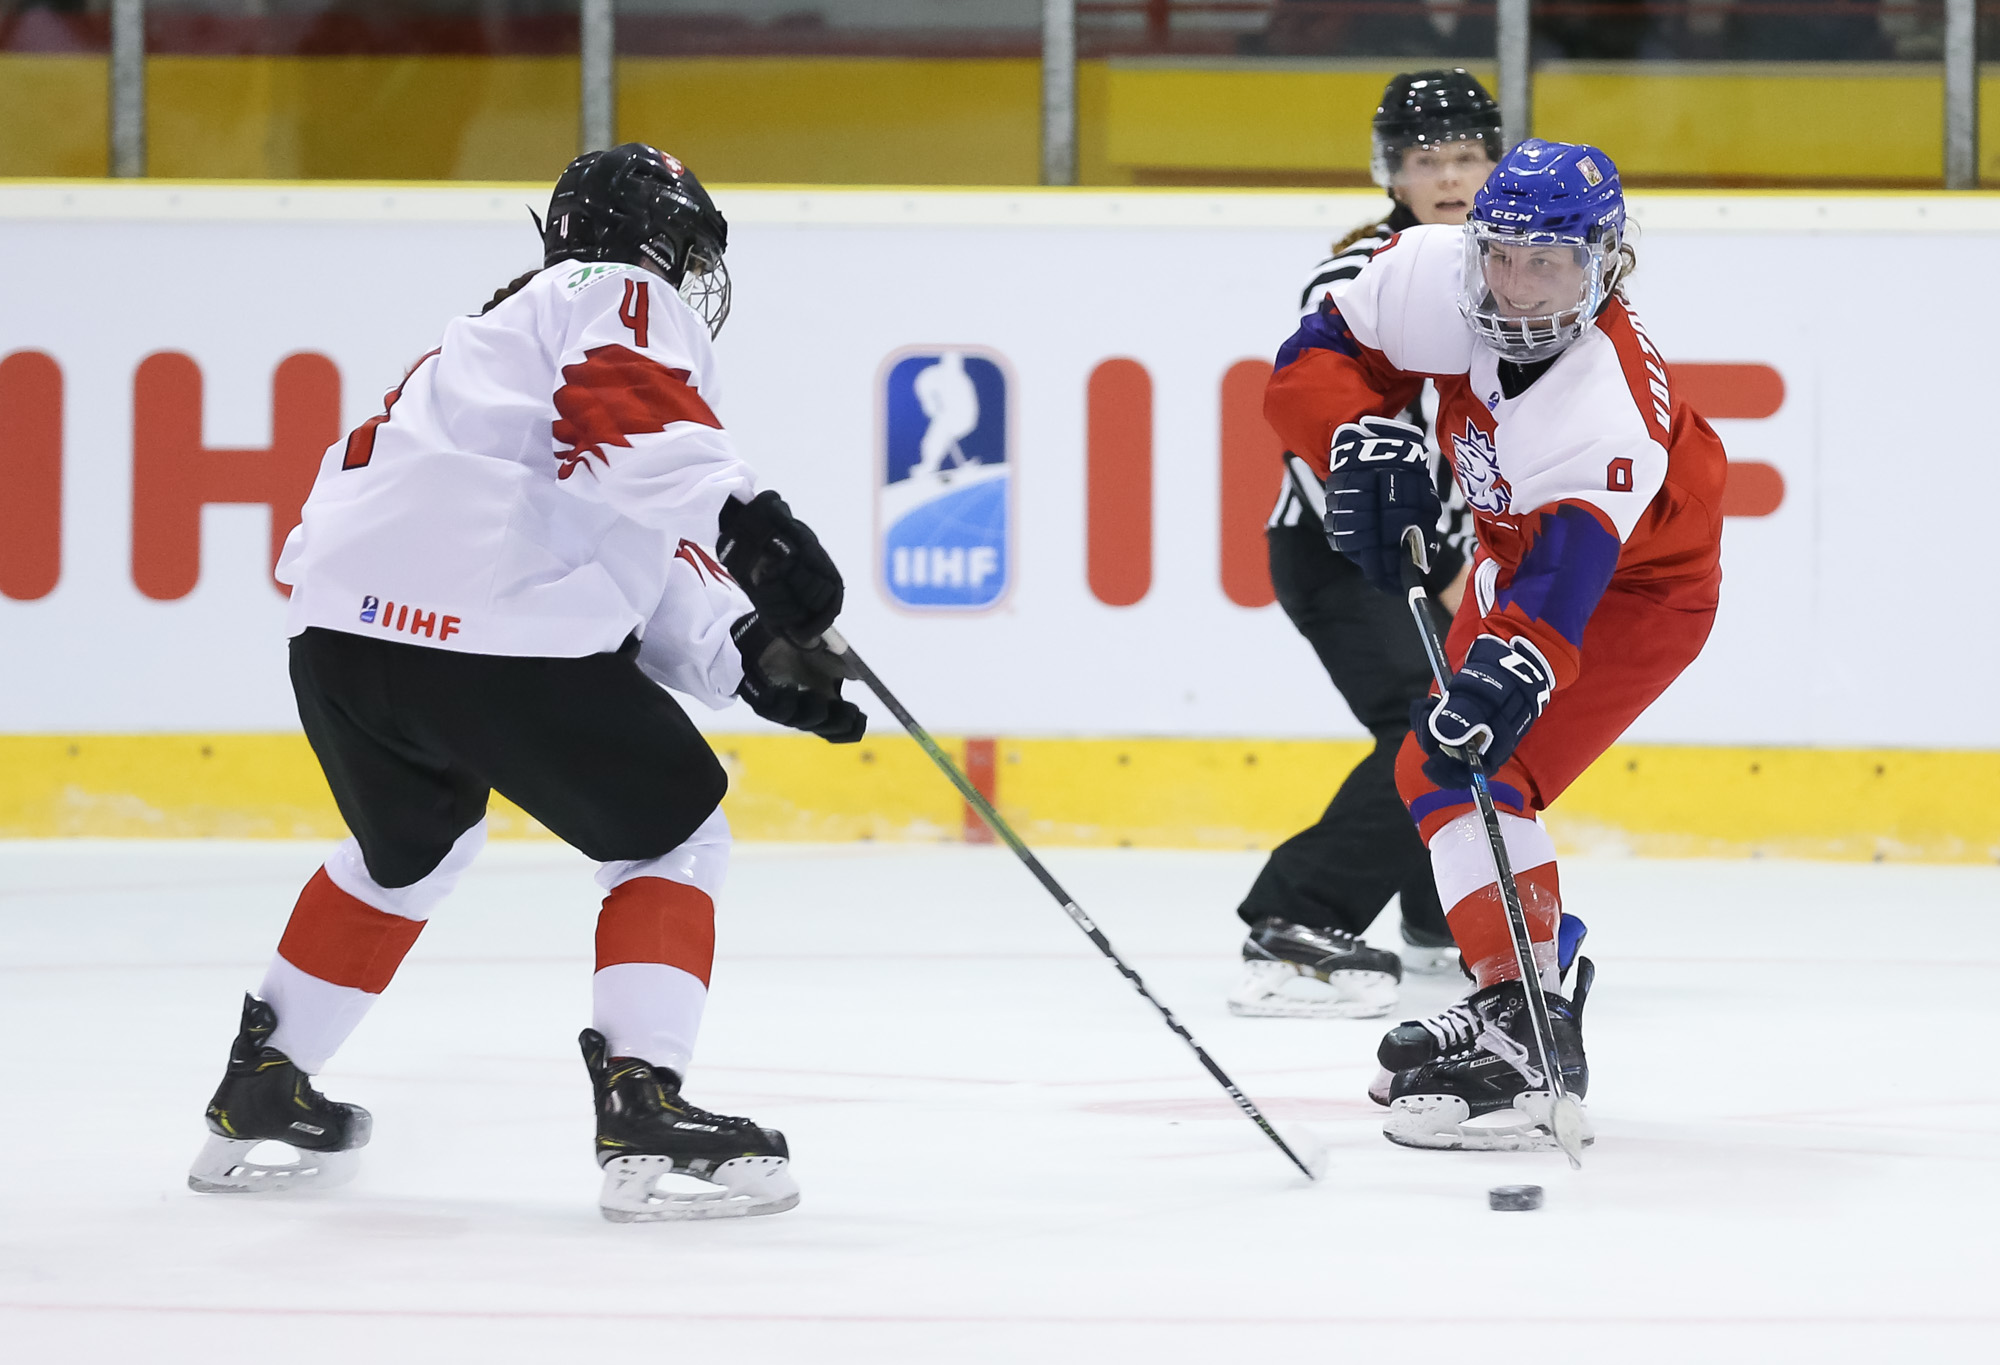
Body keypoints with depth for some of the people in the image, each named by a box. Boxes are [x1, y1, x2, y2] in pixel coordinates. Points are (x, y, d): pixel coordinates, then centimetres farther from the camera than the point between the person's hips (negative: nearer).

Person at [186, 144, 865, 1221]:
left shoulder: (520, 327, 34)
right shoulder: (622, 297, 7)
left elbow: (643, 561, 28)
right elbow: (628, 414, -19)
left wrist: (747, 650, 16)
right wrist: (745, 516, -28)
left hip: (339, 629, 9)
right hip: (490, 632, -9)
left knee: (409, 848, 33)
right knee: (672, 835, 6)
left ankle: (257, 1093, 38)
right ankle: (642, 1111, -7)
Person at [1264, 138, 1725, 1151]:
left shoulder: (1612, 413, -39)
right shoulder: (1438, 279, -23)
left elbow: (1564, 583, -49)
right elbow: (1323, 355, -10)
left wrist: (1507, 674, -65)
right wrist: (1365, 443, -28)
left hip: (1634, 588, -8)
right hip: (1515, 547, 8)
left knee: (1467, 771, -23)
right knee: (1436, 771, 17)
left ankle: (1528, 1038, -29)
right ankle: (1510, 994, 32)